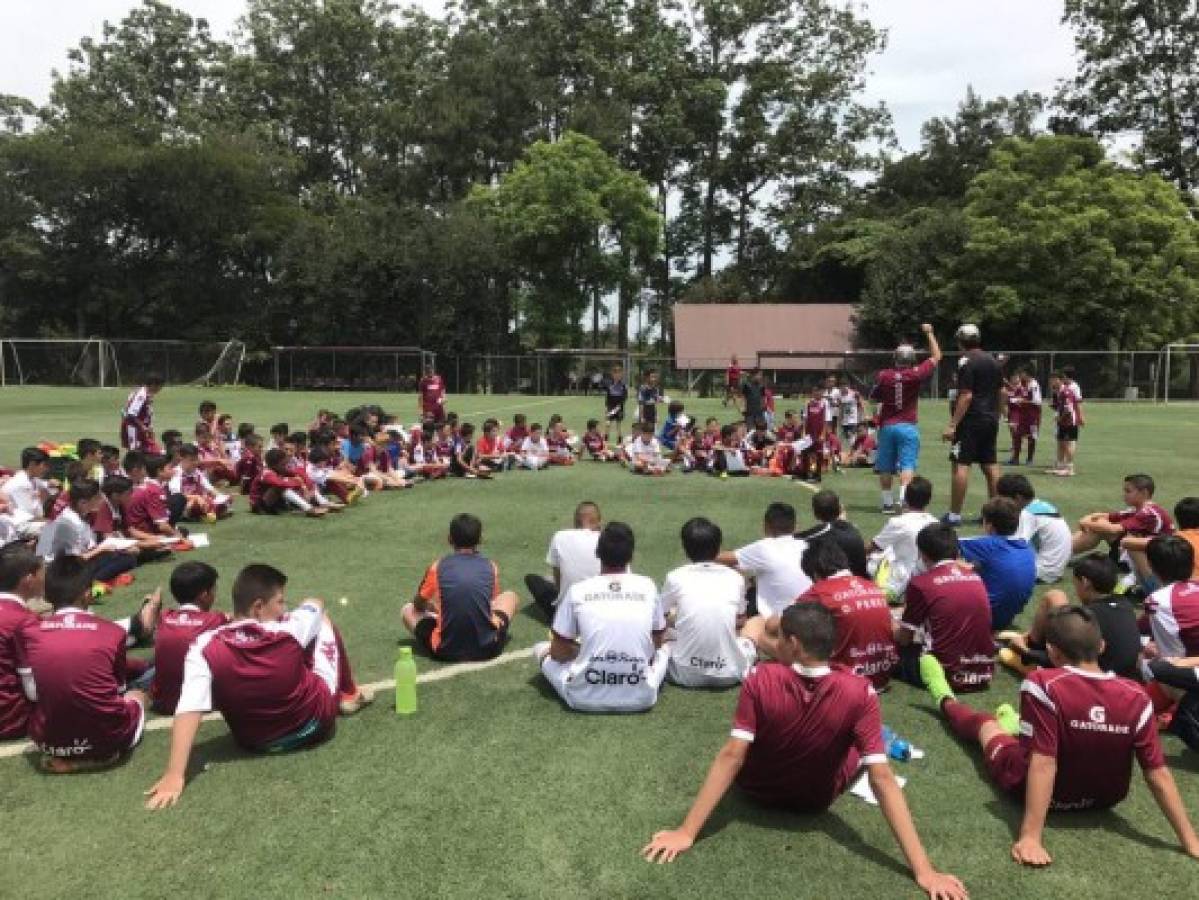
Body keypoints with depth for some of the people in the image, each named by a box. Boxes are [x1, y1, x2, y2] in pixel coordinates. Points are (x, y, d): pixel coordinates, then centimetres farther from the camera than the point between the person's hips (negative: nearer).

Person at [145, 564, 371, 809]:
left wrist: (174, 775, -29)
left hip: (254, 743, 2)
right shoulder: (289, 630, -24)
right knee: (323, 621, 14)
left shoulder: (205, 647, -24)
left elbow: (188, 711, -31)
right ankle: (349, 695, 32)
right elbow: (315, 604, -2)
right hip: (316, 724, -1)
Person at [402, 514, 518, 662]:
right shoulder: (491, 567, -1)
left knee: (407, 610, 23)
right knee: (510, 596, 26)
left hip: (446, 651, 0)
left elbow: (419, 604, 12)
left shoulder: (438, 567, -4)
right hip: (487, 649, 0)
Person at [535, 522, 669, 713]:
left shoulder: (578, 591, -3)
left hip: (585, 699, -1)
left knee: (542, 648, 22)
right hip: (641, 699, 2)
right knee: (664, 650, 31)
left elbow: (558, 653, 5)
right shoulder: (648, 587, 1)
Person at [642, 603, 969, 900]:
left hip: (756, 790, 0)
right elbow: (882, 779, -29)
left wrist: (686, 833, -26)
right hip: (818, 801, 0)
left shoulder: (760, 680, -28)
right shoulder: (860, 694, -27)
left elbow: (731, 757, -29)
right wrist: (923, 870, -25)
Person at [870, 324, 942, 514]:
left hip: (887, 426, 2)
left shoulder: (883, 376, -3)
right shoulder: (916, 375, -6)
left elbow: (874, 398, 9)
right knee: (908, 465, -5)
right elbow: (936, 357, 7)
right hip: (908, 427, -2)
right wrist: (929, 333, 15)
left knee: (885, 467, 10)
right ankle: (903, 497, -23)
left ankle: (888, 502, 16)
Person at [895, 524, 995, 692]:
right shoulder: (975, 578, 10)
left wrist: (893, 626, 27)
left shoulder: (920, 583, -5)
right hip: (984, 674, 5)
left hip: (945, 675, -5)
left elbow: (904, 638, 3)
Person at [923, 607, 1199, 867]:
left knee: (984, 721, 27)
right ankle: (1018, 726, 64)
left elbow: (1042, 764, -33)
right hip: (1104, 800, 3)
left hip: (1039, 791, -3)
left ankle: (946, 701, 59)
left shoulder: (1042, 684, -31)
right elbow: (1159, 775, -17)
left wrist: (1030, 837, -31)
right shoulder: (1136, 697, -20)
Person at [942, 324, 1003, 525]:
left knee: (960, 464, -6)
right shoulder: (994, 361, 14)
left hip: (971, 420, -8)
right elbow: (1000, 392, 17)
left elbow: (966, 396, -18)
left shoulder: (966, 362, -11)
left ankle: (954, 515, -7)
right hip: (991, 419, 8)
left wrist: (952, 424, -18)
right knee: (990, 465, 12)